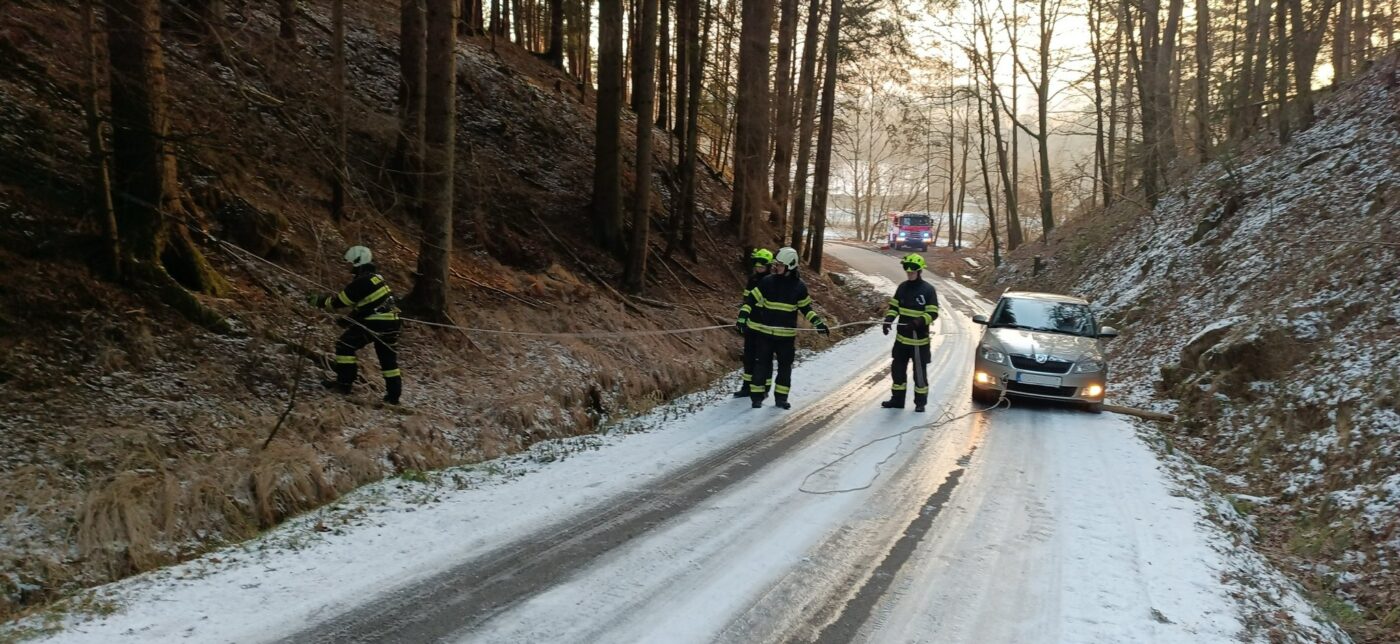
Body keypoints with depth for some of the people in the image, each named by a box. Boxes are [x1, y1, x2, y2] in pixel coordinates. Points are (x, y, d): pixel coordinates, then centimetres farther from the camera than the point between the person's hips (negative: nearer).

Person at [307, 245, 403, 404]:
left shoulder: (362, 282, -14)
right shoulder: (376, 278, 16)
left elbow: (340, 300, -10)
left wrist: (318, 301, 4)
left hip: (373, 324, -9)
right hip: (391, 323, 9)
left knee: (345, 346, 1)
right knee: (389, 359, 15)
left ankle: (344, 383, 1)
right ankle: (394, 394, 19)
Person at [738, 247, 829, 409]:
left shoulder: (799, 286, -2)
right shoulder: (767, 281, -6)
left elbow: (806, 307, 9)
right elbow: (751, 299, -5)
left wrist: (818, 323, 0)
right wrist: (742, 318, -14)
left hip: (787, 334, 1)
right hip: (764, 332, -1)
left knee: (785, 366, 7)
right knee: (762, 364, 2)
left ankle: (781, 397, 20)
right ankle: (757, 396, 12)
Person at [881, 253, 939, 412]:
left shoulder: (928, 290, -10)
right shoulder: (903, 287, 7)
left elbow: (933, 313, -12)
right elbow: (894, 306, 14)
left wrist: (918, 322, -28)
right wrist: (888, 320, -4)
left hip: (919, 339, -6)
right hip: (901, 338, 6)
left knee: (920, 372, 3)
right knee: (897, 369, 13)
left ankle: (920, 402, 15)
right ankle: (897, 399, 25)